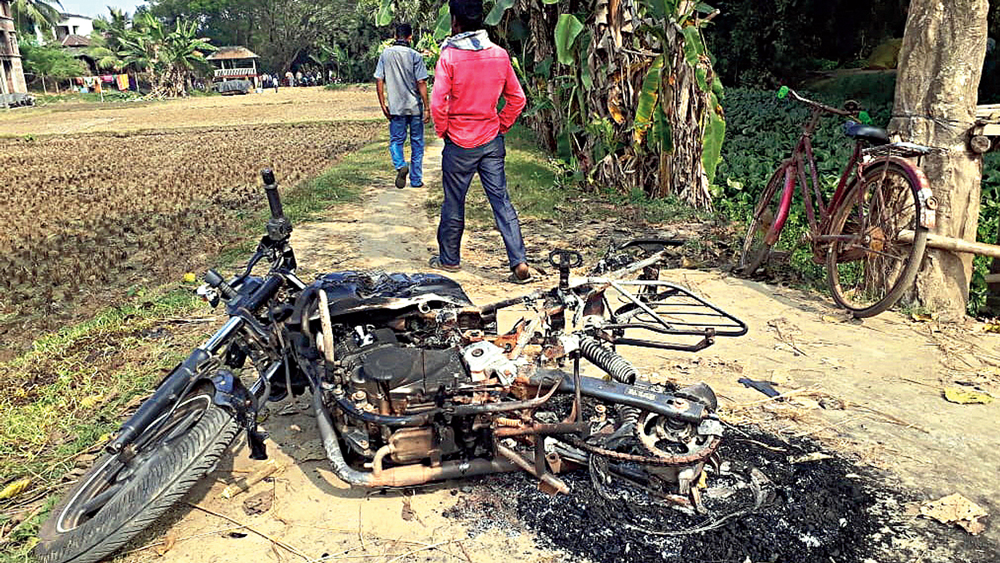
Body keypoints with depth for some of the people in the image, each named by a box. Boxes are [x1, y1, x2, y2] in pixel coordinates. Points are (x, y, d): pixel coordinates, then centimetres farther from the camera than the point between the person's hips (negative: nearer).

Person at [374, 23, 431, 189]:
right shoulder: (415, 56, -7)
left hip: (395, 107, 2)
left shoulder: (385, 54, 2)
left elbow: (379, 81, 1)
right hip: (415, 106, -1)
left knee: (396, 140, 13)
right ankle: (416, 180, 14)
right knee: (417, 144, 10)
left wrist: (383, 105, 7)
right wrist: (427, 108, -6)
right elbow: (421, 83, -11)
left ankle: (400, 165, -16)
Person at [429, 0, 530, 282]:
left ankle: (449, 259, 26)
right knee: (501, 201, 4)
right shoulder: (500, 54, 1)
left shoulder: (449, 56, -12)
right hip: (492, 142, 4)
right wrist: (501, 127, 14)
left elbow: (438, 102, -16)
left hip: (459, 143, -3)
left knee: (454, 203, 11)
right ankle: (520, 264, -1)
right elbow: (517, 98, 5)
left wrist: (442, 131, 0)